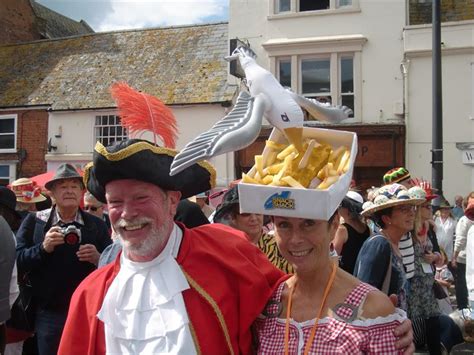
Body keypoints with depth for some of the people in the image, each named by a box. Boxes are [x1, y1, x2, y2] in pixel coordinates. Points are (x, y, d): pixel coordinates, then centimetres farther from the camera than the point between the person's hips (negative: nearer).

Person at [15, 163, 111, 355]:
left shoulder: (97, 225, 3)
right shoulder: (34, 221, 2)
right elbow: (17, 262, -4)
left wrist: (98, 258, -17)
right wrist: (43, 248, -20)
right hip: (48, 314, 0)